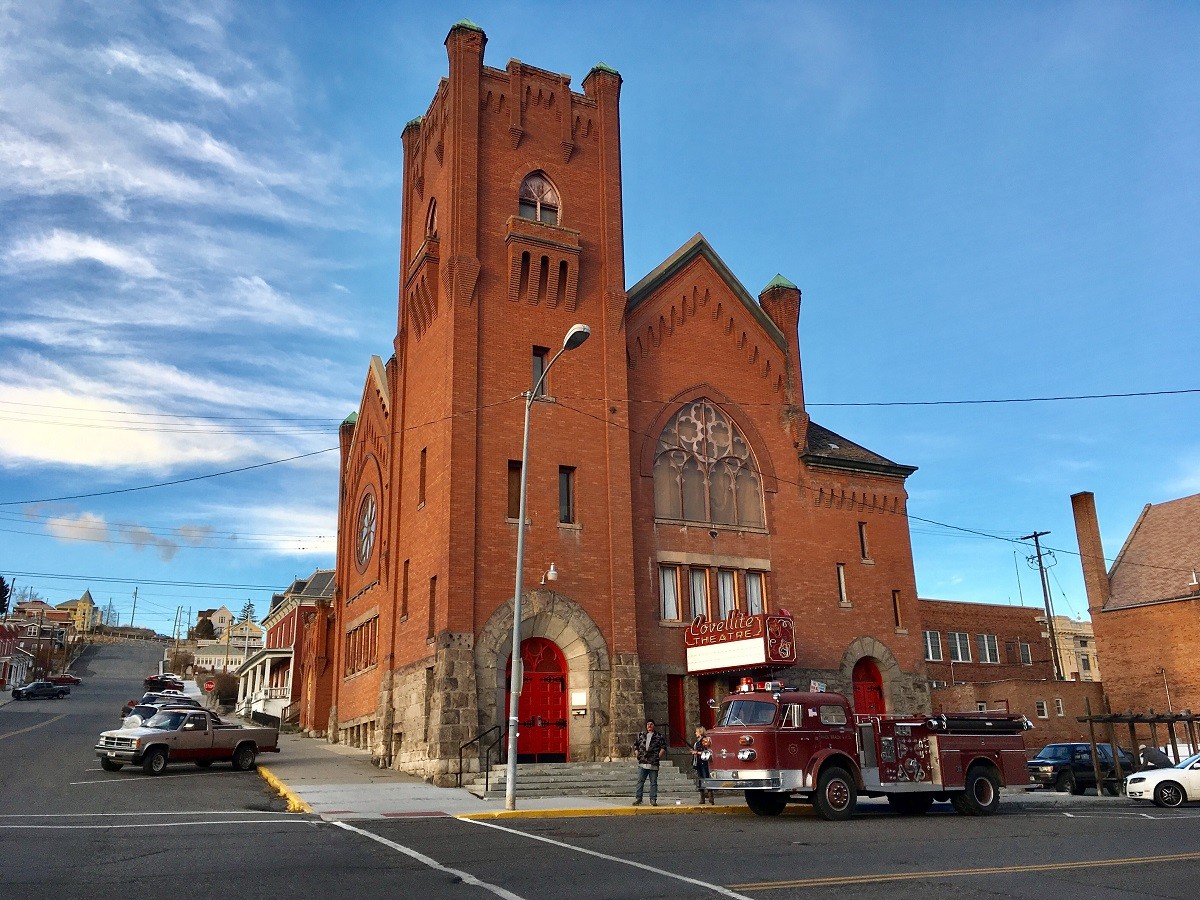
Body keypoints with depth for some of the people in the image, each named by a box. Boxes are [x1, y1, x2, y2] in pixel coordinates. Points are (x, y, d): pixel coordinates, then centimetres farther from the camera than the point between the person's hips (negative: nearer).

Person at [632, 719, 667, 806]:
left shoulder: (658, 736, 5)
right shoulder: (641, 735, 14)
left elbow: (663, 748, 3)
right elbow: (635, 746, 21)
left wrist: (658, 757, -4)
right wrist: (638, 755, 10)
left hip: (653, 764, -2)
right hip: (642, 763, 2)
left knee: (653, 783, 1)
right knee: (640, 781, 0)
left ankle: (653, 799, 6)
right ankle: (638, 798, 4)